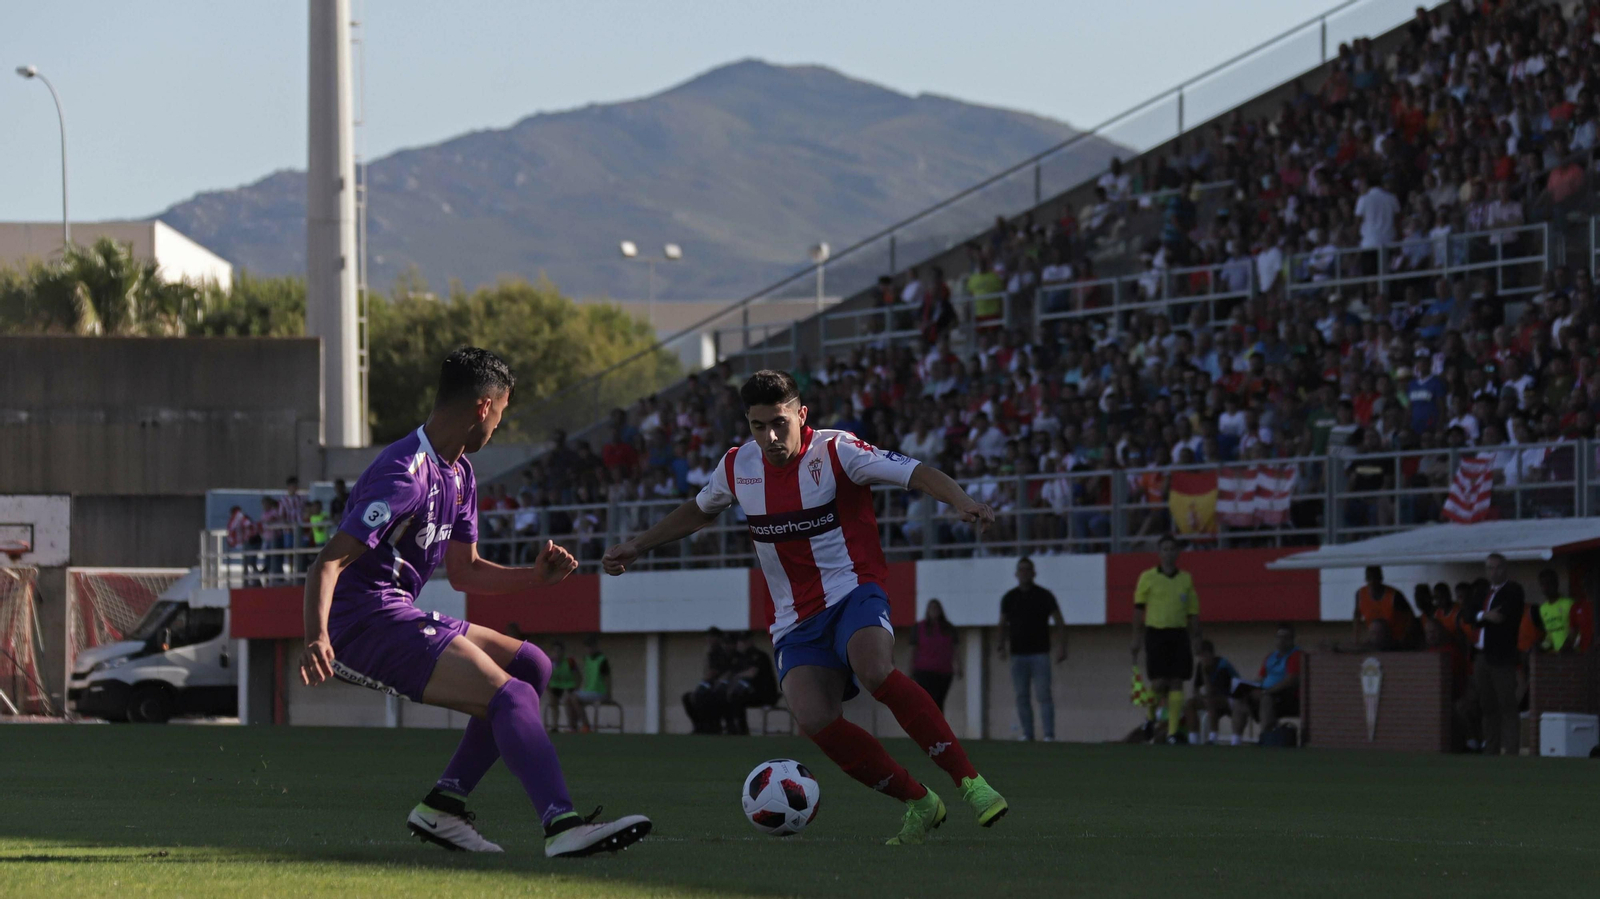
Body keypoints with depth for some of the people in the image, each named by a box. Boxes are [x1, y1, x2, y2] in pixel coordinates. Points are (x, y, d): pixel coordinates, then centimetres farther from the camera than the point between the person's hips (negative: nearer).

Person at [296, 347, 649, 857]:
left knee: (530, 665, 11)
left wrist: (535, 578, 9)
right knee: (510, 697, -20)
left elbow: (464, 572, 25)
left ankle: (443, 805, 4)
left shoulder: (458, 473, 15)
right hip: (365, 622, -11)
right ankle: (560, 825, -35)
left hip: (398, 616, 11)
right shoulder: (407, 475, -18)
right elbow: (329, 562, -25)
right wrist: (316, 638, -40)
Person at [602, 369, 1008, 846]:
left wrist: (962, 501, -39)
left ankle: (970, 781, -29)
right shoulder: (739, 466, 6)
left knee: (876, 672, -36)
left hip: (853, 591, -4)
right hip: (796, 619, 4)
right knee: (815, 720, -22)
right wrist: (635, 547, 27)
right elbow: (699, 511, 28)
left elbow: (918, 473, -20)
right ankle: (919, 803, -8)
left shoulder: (835, 452, -10)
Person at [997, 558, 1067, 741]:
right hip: (1018, 655, 3)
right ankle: (1027, 733, 5)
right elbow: (1003, 625, 17)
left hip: (1040, 653, -3)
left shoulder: (1044, 596, 2)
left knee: (1043, 695, -9)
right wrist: (1002, 646, 3)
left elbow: (1059, 623, 2)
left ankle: (1049, 734, -10)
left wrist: (1062, 647, -10)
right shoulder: (1009, 598, 10)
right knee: (1021, 697, 1)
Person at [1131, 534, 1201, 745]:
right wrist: (1137, 639, -1)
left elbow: (1193, 613, 12)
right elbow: (1139, 609, 4)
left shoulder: (1186, 579, 9)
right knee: (1159, 683, -8)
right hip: (1156, 633, -2)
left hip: (1179, 635, 2)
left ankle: (1173, 732, -2)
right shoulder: (1148, 577, 3)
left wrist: (1196, 639, 7)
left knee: (1177, 683, -4)